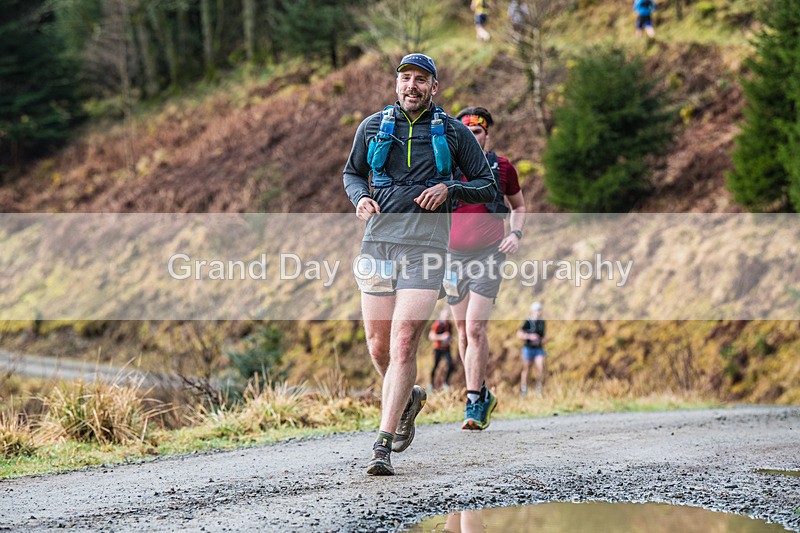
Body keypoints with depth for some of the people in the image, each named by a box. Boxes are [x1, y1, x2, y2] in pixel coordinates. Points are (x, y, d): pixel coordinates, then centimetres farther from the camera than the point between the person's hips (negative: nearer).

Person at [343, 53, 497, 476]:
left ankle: (383, 447, -12)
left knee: (403, 345, -13)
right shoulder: (373, 127, 10)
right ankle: (409, 399, 39)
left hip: (425, 247, -3)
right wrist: (359, 197, 2)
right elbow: (352, 172, 24)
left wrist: (449, 190, -9)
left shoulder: (454, 132, 4)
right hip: (378, 242, 3)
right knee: (378, 346, 6)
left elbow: (487, 186, 10)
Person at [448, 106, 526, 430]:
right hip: (454, 257, 2)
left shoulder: (502, 169, 3)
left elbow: (519, 206, 18)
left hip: (488, 255, -2)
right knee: (463, 330, 7)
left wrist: (516, 234, 1)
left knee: (476, 328, -14)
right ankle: (483, 395, 24)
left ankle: (474, 404, -12)